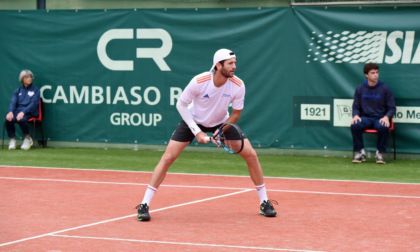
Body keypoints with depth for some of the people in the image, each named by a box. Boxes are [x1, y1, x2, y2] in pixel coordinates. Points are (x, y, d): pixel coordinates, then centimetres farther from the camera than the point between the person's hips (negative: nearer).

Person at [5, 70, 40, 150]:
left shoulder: (35, 90, 8)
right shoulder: (17, 91, 19)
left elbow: (33, 104, -6)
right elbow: (13, 102, 6)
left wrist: (23, 112, -23)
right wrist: (10, 112, -18)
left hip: (30, 113, -3)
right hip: (17, 111, 3)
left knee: (21, 119, -38)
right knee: (8, 119, -31)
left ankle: (28, 138, -14)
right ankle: (12, 140, -13)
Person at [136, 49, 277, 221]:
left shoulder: (238, 86, -23)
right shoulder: (199, 82, -30)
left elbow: (236, 113, -8)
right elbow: (181, 104, -16)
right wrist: (197, 132, -20)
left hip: (222, 122, 2)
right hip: (193, 121, -2)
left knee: (251, 155, -8)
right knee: (168, 158, -14)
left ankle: (264, 202, 8)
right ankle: (144, 205, -8)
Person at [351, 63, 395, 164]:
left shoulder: (385, 89, 4)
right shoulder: (360, 89, 9)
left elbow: (392, 108, 3)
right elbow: (356, 106, 11)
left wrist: (386, 117, -18)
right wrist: (356, 115, -12)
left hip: (380, 118, -1)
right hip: (365, 118, 2)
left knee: (383, 127, -37)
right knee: (354, 125, -32)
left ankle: (380, 153, -14)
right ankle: (360, 152, -14)